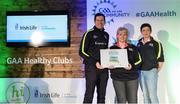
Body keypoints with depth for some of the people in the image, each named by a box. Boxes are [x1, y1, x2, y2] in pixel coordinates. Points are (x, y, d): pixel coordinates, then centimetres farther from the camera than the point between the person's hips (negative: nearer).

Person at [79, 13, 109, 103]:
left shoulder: (106, 35, 14)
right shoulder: (89, 33, -3)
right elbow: (82, 52, -8)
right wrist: (95, 62, -15)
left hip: (103, 68, 6)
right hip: (91, 67, -5)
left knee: (102, 95, 10)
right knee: (89, 94, -5)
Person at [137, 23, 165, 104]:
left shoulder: (156, 43, -4)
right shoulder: (139, 44, 10)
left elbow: (160, 60, -4)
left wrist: (156, 71, -3)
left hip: (151, 71, -5)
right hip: (141, 72, 5)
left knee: (152, 95, -6)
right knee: (145, 95, 13)